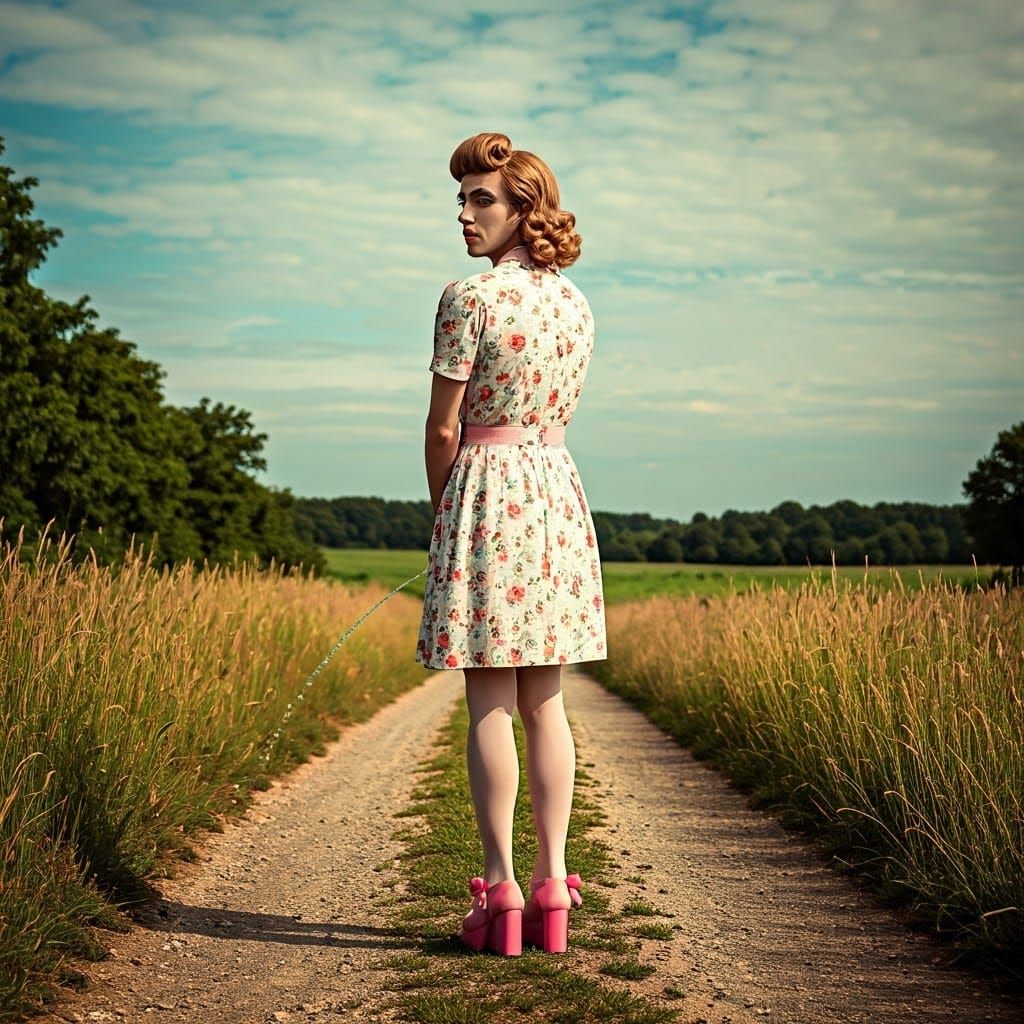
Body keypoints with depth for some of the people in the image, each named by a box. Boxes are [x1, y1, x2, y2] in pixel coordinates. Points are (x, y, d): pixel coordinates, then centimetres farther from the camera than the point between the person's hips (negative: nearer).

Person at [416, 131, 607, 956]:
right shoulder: (574, 302, 10)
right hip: (556, 493, 6)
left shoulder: (470, 297, -11)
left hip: (486, 491, -6)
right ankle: (552, 886, 11)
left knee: (489, 705, -2)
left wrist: (441, 509, 7)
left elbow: (444, 428, -8)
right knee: (545, 702, 8)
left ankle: (501, 889, 0)